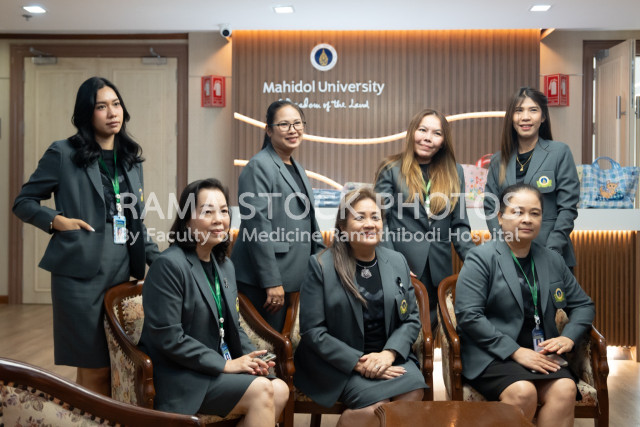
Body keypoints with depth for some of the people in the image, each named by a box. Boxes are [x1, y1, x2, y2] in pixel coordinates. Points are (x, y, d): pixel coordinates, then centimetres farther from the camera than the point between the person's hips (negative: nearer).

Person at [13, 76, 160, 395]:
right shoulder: (64, 154, 0)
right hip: (81, 273, -5)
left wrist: (160, 260, 10)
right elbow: (23, 202, 6)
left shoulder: (131, 159, 15)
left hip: (121, 271, 5)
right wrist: (57, 220, -10)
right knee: (95, 370, -2)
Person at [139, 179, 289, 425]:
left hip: (217, 368, 8)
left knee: (279, 390, -12)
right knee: (261, 391, -21)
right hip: (179, 376, -8)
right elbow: (168, 338, -20)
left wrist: (251, 358, -4)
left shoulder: (225, 266, 11)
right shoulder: (169, 265, -16)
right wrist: (224, 364, -18)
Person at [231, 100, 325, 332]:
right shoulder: (258, 167, -11)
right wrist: (272, 282, -20)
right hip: (262, 279, -8)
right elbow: (257, 227, -18)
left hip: (290, 275, 8)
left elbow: (309, 221, 22)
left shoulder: (297, 168, 16)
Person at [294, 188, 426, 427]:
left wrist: (388, 354, -12)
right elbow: (312, 330, -9)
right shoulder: (321, 265, -5)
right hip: (341, 361, -4)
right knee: (376, 405, -28)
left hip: (390, 355, 4)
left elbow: (411, 319, 7)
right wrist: (358, 362, -17)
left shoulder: (397, 262, 8)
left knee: (413, 395, -24)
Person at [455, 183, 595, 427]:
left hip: (540, 353, 5)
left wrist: (569, 337, -1)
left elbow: (583, 305, 20)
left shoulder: (552, 260, 14)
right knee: (523, 392, -30)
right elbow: (468, 315, -13)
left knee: (565, 389, -25)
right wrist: (515, 351, -19)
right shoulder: (481, 258, -4)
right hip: (490, 355, -4)